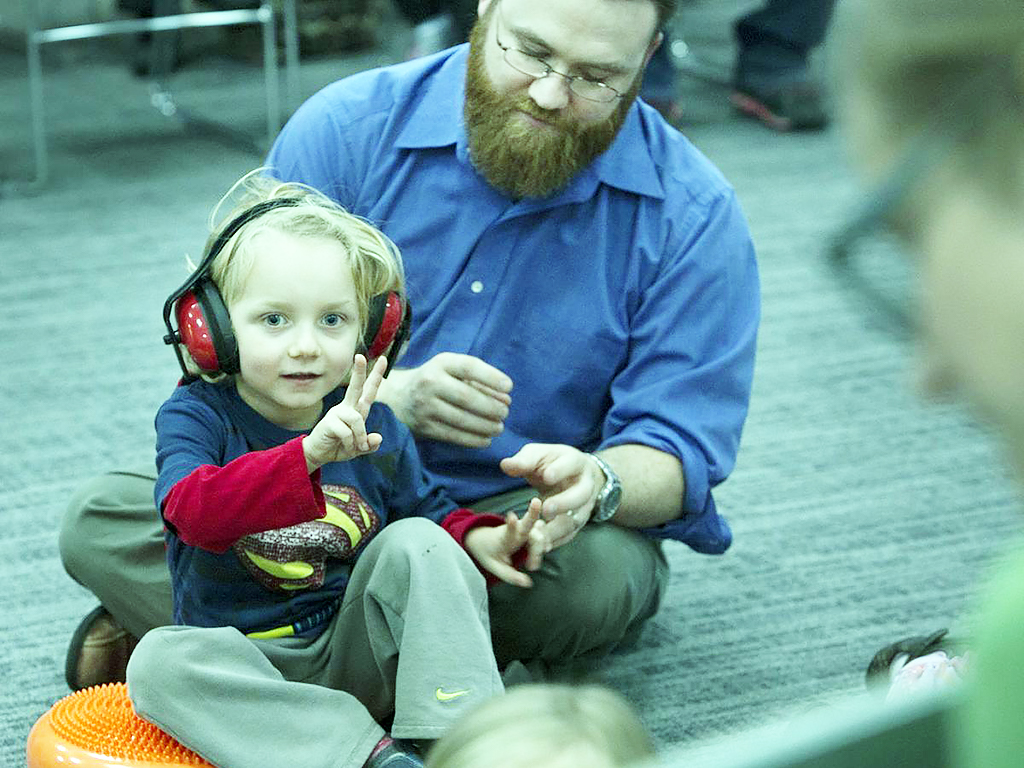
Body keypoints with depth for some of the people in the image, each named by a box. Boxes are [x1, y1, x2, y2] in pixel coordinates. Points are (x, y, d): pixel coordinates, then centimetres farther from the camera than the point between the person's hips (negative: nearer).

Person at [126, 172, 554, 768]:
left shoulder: (373, 427, 2)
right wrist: (308, 454, -45)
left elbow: (426, 509, 17)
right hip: (249, 668, -2)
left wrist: (476, 538, -8)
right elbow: (196, 511, -30)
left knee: (417, 544, -20)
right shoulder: (197, 416, -8)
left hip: (356, 653, 3)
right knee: (160, 661, -33)